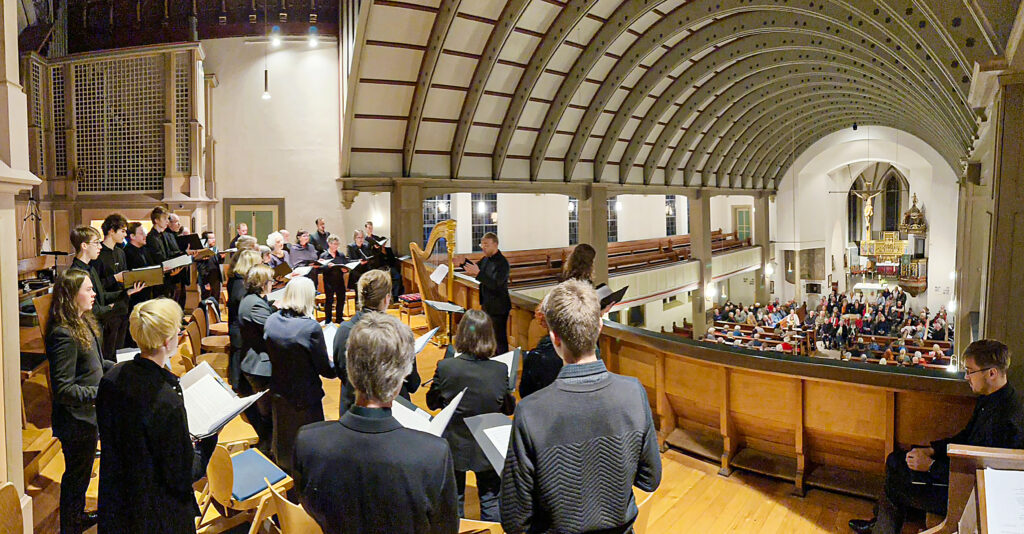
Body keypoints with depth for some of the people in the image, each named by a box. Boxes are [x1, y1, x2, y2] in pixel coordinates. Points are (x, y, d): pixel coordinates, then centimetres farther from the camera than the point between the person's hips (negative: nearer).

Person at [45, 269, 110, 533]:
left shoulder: (83, 323, 4)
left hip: (86, 416, 10)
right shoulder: (64, 335, -27)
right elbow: (63, 390, -27)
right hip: (76, 422, -10)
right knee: (77, 476, 9)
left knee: (80, 474, 27)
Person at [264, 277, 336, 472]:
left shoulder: (271, 320, -9)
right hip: (305, 396, -6)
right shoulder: (311, 327, -26)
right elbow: (325, 369, -17)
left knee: (283, 438, 26)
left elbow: (271, 354, 5)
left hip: (278, 393, 6)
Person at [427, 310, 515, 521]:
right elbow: (509, 409, -5)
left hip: (455, 447, 0)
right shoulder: (500, 370, -19)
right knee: (491, 502, 19)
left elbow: (432, 402, -6)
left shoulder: (445, 367, -21)